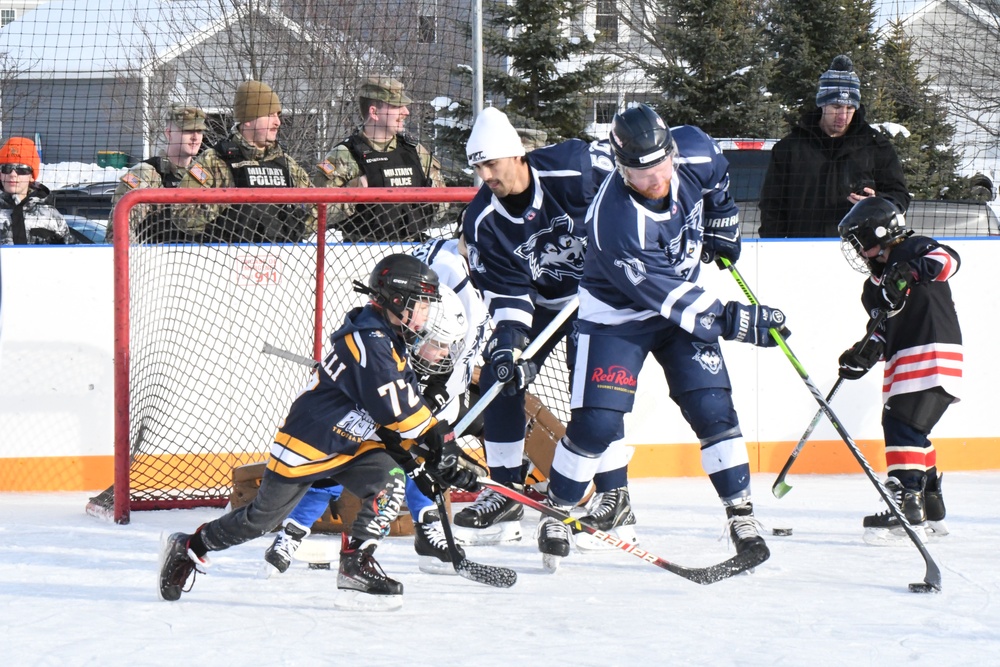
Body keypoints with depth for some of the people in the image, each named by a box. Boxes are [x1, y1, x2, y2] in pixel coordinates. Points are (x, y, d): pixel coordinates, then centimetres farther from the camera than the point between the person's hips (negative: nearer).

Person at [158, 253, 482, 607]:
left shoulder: (394, 342, 4)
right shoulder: (368, 342, -27)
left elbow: (410, 409, 9)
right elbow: (396, 409, -31)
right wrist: (438, 437, -21)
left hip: (352, 442, 8)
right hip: (307, 441, -8)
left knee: (390, 481, -19)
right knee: (263, 516, 3)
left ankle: (357, 563, -13)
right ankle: (189, 547, 23)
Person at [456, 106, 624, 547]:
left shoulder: (579, 166, -26)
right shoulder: (481, 220, -15)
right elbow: (505, 290, -13)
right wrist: (508, 339, -29)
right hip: (539, 302, 5)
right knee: (498, 379, -5)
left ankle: (616, 500, -13)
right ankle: (506, 496, 7)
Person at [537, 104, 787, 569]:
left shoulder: (693, 153, -20)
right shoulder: (614, 222, -36)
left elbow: (716, 175, 9)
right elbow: (667, 296, -31)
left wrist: (722, 222, 9)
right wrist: (733, 321, -29)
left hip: (683, 299, 5)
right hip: (616, 314, -5)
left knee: (712, 407, -4)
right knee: (597, 422, -10)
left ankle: (741, 512, 6)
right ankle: (557, 513, 10)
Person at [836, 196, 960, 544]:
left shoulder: (914, 249, -4)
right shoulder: (876, 282, 20)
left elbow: (948, 260, -23)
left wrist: (911, 272, -38)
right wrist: (866, 353, 0)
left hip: (932, 356, -10)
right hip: (902, 363, 10)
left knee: (903, 427, -18)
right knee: (902, 429, 16)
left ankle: (907, 506, -22)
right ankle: (931, 512, 25)